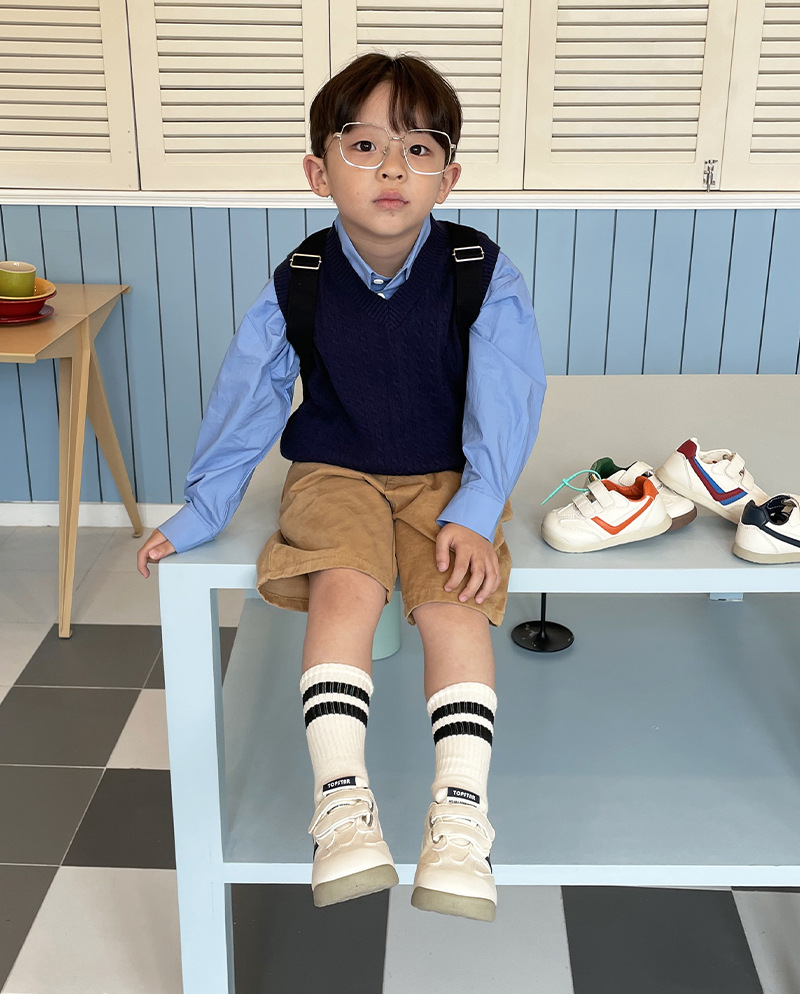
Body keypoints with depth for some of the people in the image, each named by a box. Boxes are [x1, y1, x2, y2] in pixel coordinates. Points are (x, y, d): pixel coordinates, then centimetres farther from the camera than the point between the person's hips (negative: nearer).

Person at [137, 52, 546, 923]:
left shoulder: (484, 277, -7)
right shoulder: (297, 284, -5)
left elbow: (505, 402, -9)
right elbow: (247, 400, 0)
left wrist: (476, 509, -19)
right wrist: (201, 512, -3)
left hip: (444, 477, 0)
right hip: (336, 474, 1)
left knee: (453, 601, -26)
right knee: (344, 587, -28)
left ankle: (460, 817, -22)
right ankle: (342, 803, -25)